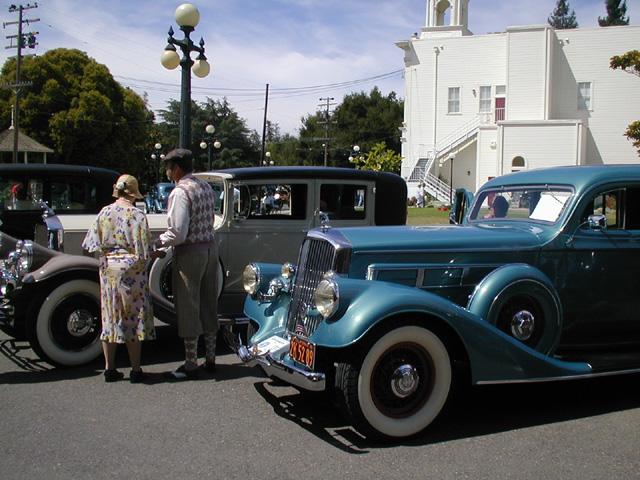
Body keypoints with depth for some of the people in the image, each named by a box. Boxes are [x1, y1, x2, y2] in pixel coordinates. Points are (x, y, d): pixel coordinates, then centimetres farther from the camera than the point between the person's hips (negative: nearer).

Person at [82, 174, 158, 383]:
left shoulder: (104, 213, 3)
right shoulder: (136, 215, -10)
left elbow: (93, 244, 3)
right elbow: (144, 250, -12)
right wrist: (149, 255, 9)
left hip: (107, 269, 5)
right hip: (131, 270, -5)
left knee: (109, 317, 11)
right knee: (133, 317, 2)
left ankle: (109, 368, 17)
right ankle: (136, 370, 7)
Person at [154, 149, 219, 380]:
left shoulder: (180, 192, -16)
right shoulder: (207, 188, 9)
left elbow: (178, 233, -22)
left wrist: (156, 243, -8)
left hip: (189, 253, -8)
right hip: (210, 248, 8)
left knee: (188, 307, 2)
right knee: (208, 304, 15)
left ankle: (191, 365, 9)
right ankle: (210, 359, 25)